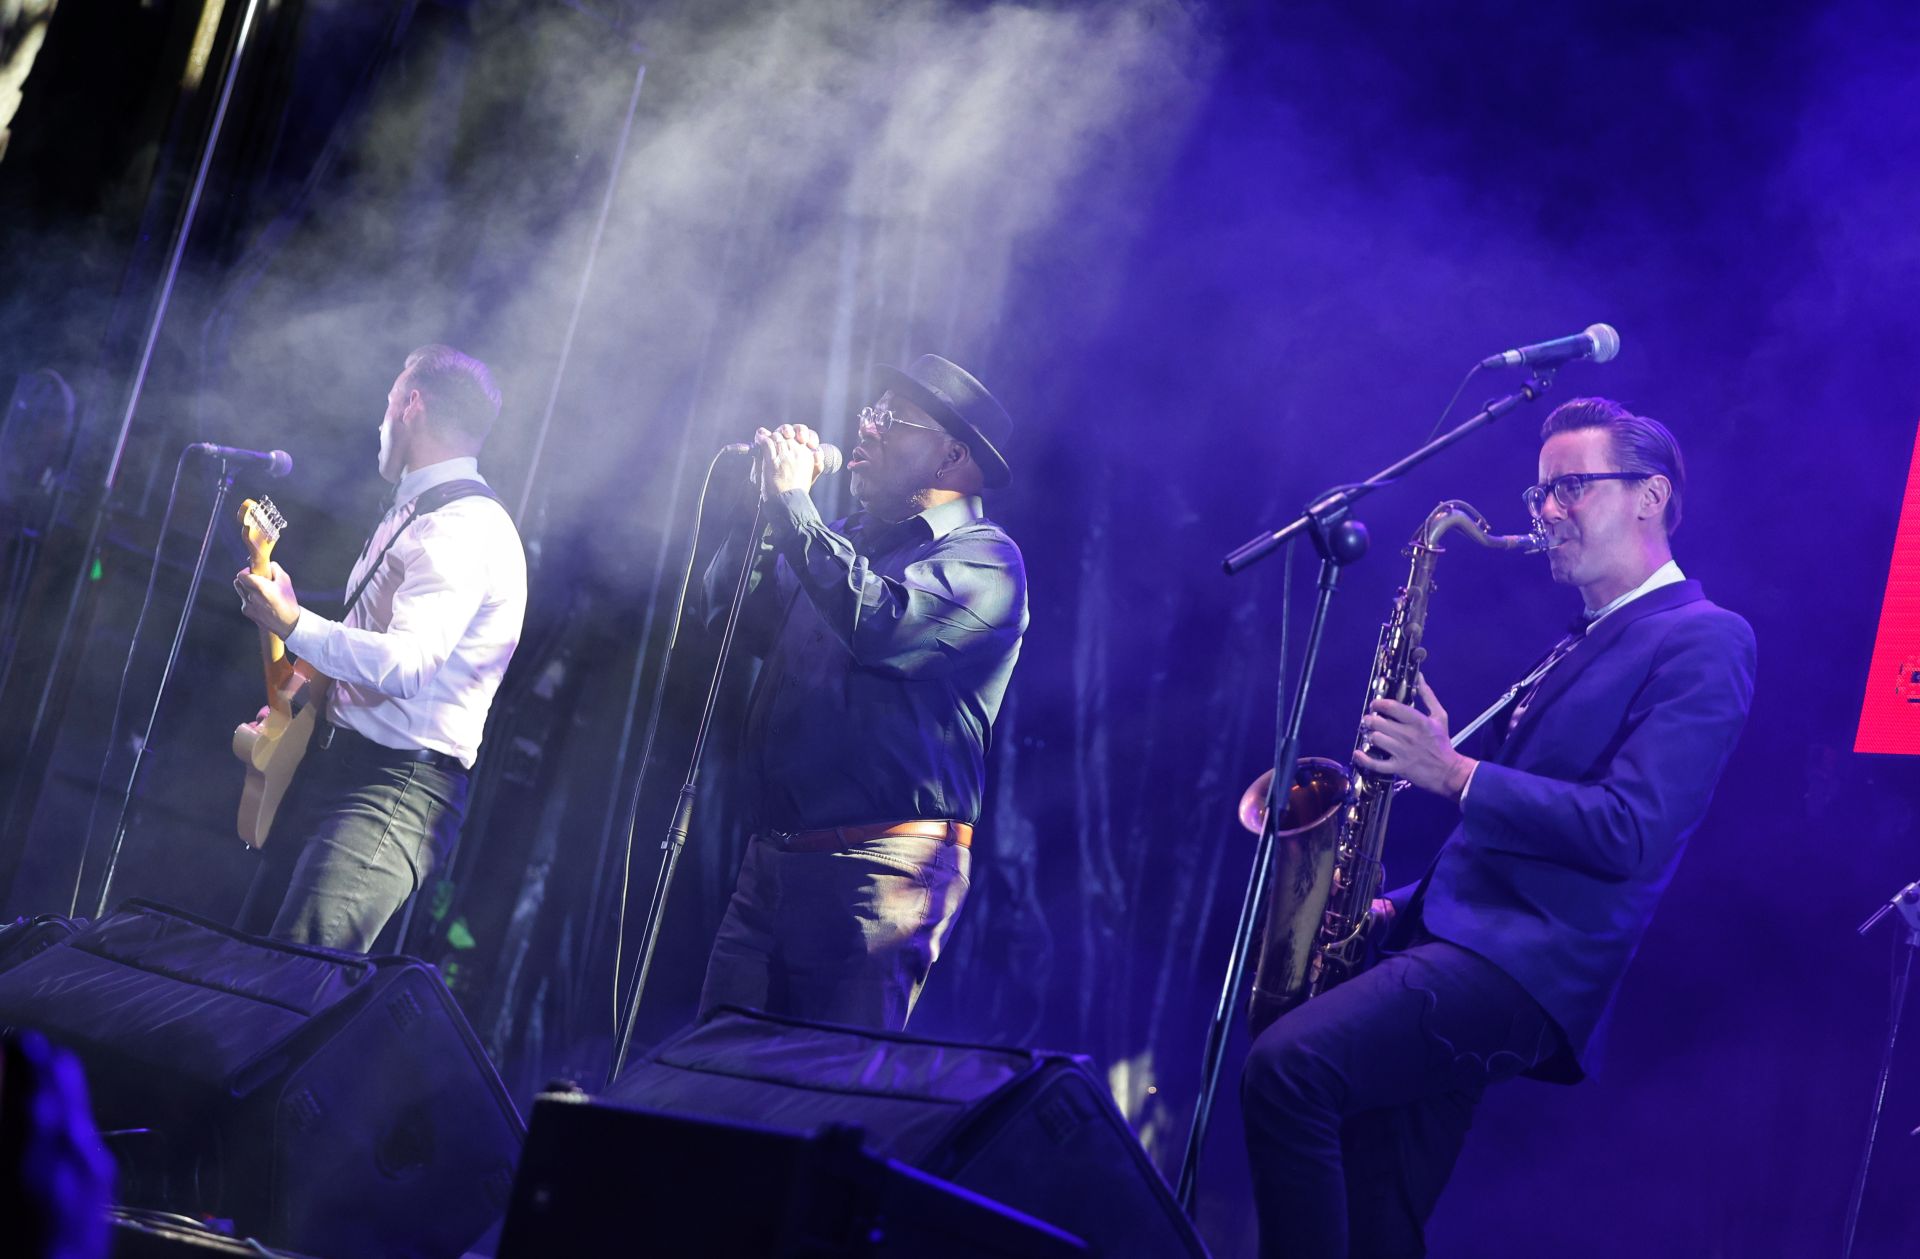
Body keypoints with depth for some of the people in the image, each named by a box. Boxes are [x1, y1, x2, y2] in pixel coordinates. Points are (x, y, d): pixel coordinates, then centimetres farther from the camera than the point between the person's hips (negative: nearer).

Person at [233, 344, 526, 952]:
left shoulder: (465, 525, -15)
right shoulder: (411, 513, 20)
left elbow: (406, 665, -27)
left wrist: (292, 623, -22)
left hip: (399, 785, -11)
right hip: (327, 766, 11)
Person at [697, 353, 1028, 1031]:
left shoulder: (982, 556, -4)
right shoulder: (847, 539, 21)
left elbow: (880, 624, -21)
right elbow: (731, 611, 19)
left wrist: (791, 504, -14)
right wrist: (762, 502, 6)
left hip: (877, 868, -7)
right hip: (773, 860, 7)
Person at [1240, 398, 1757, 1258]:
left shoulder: (1702, 640, -5)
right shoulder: (1583, 646, 24)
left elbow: (1631, 832, -18)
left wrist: (1452, 772, -15)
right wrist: (1400, 907, 12)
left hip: (1520, 963, -9)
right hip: (1456, 937, 9)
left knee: (1287, 1067, -27)